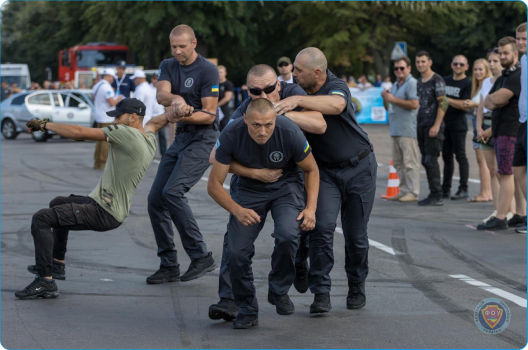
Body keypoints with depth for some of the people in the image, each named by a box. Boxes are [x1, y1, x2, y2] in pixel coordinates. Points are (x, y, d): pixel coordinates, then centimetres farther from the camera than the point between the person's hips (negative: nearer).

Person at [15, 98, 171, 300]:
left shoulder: (128, 134, -20)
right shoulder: (149, 139, 6)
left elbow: (79, 133, -21)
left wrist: (44, 125, -13)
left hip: (104, 214, -11)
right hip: (113, 210, 11)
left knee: (41, 219, -16)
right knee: (58, 204, 32)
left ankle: (45, 282, -19)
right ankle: (57, 265, 38)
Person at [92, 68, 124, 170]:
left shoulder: (96, 86, 12)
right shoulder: (106, 87, -17)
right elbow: (112, 103, -22)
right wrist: (118, 98, -2)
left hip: (99, 117, 9)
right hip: (107, 118, -9)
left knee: (100, 140, 15)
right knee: (106, 141, -5)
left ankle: (97, 163, 17)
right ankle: (104, 163, -5)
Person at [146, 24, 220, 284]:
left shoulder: (207, 70, -10)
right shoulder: (168, 66, 9)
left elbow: (209, 114, -13)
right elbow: (161, 95, -11)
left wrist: (183, 115, -30)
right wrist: (176, 99, -33)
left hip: (203, 138, -8)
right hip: (181, 137, 8)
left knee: (172, 192, -23)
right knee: (155, 198, 2)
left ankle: (201, 257, -16)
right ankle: (169, 266, 9)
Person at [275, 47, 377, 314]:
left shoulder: (337, 87, -19)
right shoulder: (300, 93, -1)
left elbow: (336, 105, -45)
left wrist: (297, 100, -51)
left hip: (358, 167, -4)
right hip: (325, 170, 4)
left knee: (355, 234, 4)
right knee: (322, 227, -15)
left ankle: (357, 287, 26)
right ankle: (321, 293, -13)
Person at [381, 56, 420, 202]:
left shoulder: (412, 83, -8)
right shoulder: (396, 85, 21)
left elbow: (414, 104, -20)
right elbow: (388, 107, 28)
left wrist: (393, 99, -14)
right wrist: (385, 99, 5)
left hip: (408, 129, -10)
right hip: (396, 129, 10)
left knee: (410, 162, -9)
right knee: (398, 163, 11)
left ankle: (413, 193, -8)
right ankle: (403, 190, 17)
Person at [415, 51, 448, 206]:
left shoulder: (437, 80, -7)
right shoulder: (419, 82, 17)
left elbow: (443, 104, -13)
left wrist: (436, 125, -19)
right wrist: (418, 125, 17)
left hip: (433, 126, -8)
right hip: (421, 126, 8)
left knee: (431, 160, -11)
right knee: (426, 161, 7)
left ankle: (436, 196, -9)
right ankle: (434, 195, 12)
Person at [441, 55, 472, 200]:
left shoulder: (467, 83, -5)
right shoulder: (445, 80, 15)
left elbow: (465, 105, -15)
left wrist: (446, 100, -14)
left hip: (458, 124, -7)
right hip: (445, 123, 7)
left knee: (460, 156, -7)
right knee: (446, 156, 10)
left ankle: (463, 189, -7)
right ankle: (445, 189, 16)